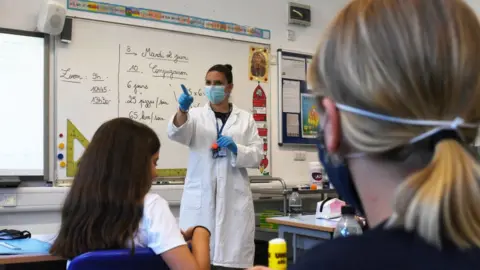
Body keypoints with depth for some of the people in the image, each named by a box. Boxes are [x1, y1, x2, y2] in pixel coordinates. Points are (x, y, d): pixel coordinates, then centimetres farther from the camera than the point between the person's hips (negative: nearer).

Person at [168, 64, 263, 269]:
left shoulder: (245, 119, 11)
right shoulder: (196, 115, 9)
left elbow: (257, 156, 6)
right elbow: (176, 134, -11)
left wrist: (236, 149, -13)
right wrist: (182, 110, -31)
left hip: (234, 198, 0)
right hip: (200, 198, 0)